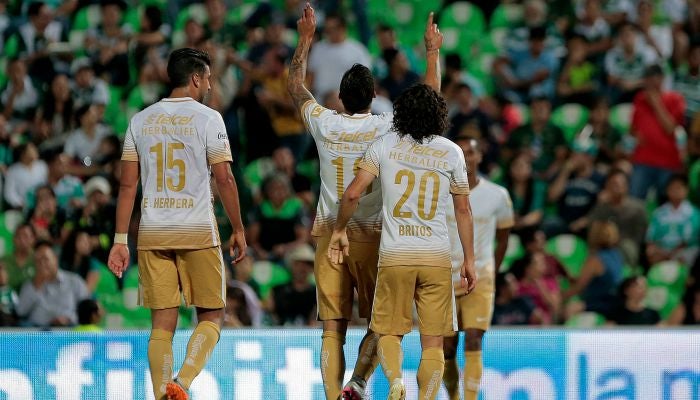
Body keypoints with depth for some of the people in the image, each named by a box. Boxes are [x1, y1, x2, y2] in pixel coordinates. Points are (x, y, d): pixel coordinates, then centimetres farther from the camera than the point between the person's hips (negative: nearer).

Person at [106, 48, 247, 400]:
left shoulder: (140, 120, 9)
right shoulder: (207, 118, -4)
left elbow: (128, 184, 6)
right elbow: (224, 179, -7)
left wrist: (120, 240, 9)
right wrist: (238, 230, 2)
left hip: (152, 232, 4)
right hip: (198, 231, -4)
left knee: (162, 324, 6)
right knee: (211, 315, 7)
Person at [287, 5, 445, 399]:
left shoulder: (324, 123, -1)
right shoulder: (385, 127, -7)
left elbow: (296, 85, 18)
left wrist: (306, 39, 26)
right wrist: (433, 51, 17)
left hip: (329, 234, 2)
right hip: (372, 234, -2)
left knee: (333, 328, 1)